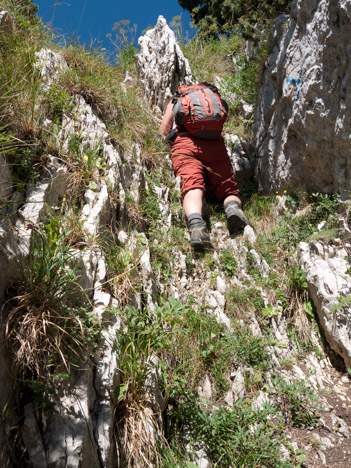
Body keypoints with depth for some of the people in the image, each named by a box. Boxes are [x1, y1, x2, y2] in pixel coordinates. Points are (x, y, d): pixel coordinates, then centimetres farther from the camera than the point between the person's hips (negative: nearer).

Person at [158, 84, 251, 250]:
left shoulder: (176, 100, 33)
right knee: (228, 189, 1)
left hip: (184, 143, -1)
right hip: (214, 142, 1)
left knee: (193, 187, -21)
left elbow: (163, 131, 29)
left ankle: (196, 223, -52)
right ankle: (233, 209, -34)